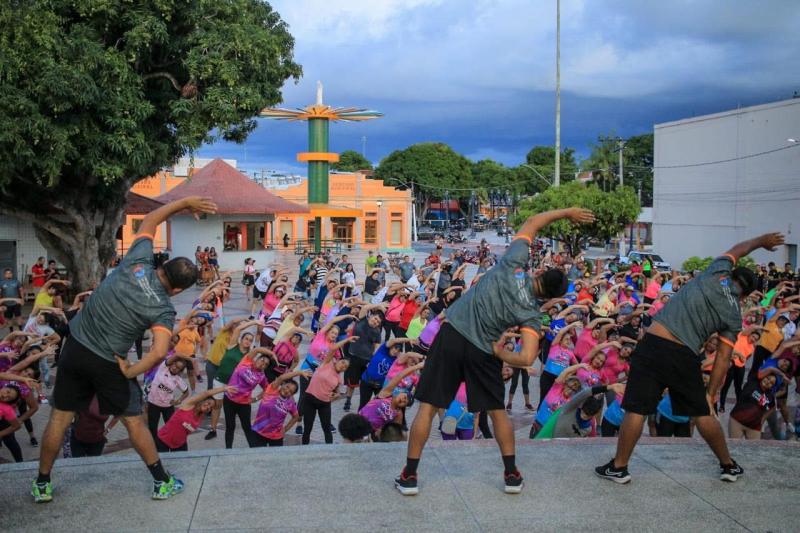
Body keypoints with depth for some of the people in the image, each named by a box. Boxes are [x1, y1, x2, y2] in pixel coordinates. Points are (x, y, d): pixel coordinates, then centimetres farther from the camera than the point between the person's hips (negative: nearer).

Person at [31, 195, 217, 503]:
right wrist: (130, 372, -12)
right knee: (134, 422, 11)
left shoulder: (137, 262, -8)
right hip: (107, 362, -4)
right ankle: (162, 482, 19)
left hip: (74, 347, 4)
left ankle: (42, 485, 26)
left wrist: (184, 203, 8)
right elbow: (159, 353, -27)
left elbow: (149, 221, 6)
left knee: (60, 418, 14)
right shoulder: (163, 310, -15)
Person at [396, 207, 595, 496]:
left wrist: (566, 212, 16)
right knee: (497, 411, 21)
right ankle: (512, 475, 25)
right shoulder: (532, 315, -4)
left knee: (428, 407, 7)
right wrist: (500, 354, 4)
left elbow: (532, 223, 8)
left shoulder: (514, 264, -5)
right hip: (483, 352, 0)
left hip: (452, 334, 1)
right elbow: (527, 358, -14)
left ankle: (409, 476, 9)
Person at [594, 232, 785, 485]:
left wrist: (761, 241, 49)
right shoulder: (734, 317, 12)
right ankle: (729, 465, 33)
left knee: (636, 409, 2)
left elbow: (736, 250, 32)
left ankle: (619, 467, 8)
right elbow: (723, 359, 10)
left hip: (653, 343, -1)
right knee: (703, 413, 18)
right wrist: (711, 394, 17)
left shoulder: (718, 274, 11)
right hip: (685, 355, 2)